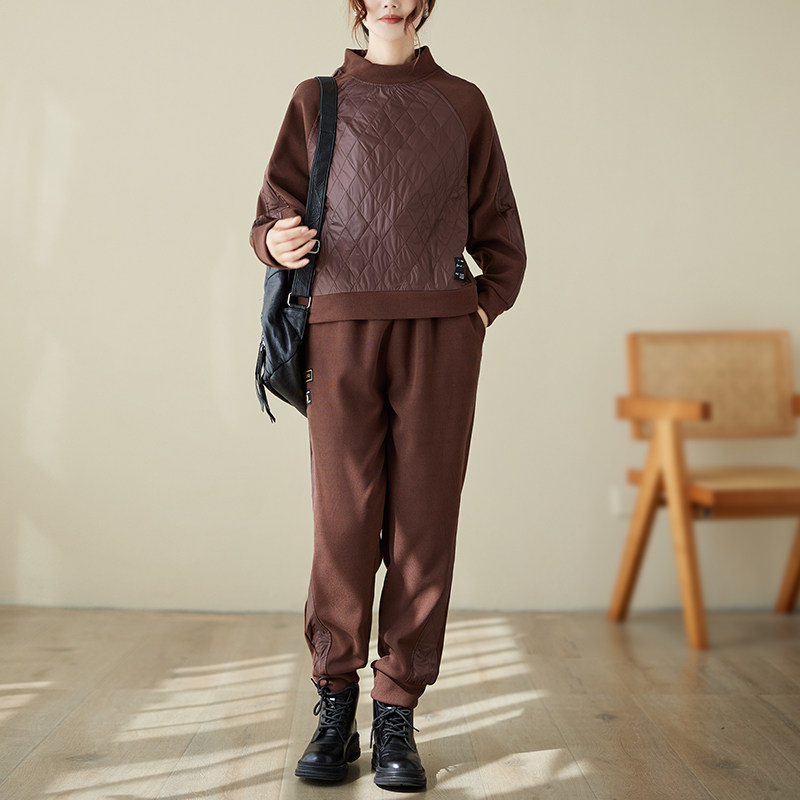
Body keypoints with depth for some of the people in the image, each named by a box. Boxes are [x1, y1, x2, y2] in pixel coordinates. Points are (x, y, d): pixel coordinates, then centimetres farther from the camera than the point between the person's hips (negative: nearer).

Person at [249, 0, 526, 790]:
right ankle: (335, 706, 9)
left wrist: (486, 305, 2)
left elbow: (500, 233, 18)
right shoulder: (317, 100, 16)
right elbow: (274, 210, 13)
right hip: (344, 329, 0)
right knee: (343, 520, -5)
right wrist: (277, 242, -10)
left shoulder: (461, 103, 17)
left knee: (423, 520, -2)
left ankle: (397, 714, 8)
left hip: (440, 332, 1)